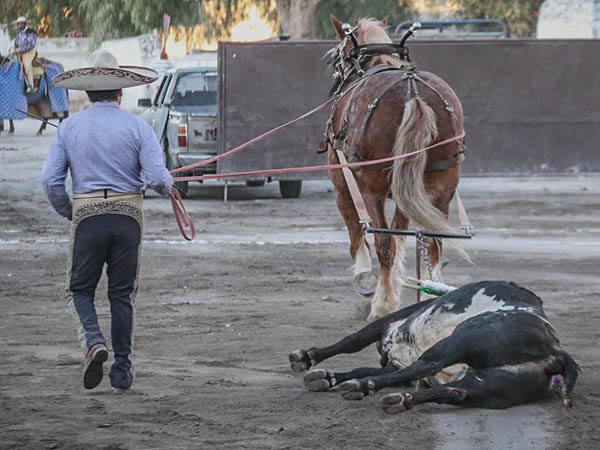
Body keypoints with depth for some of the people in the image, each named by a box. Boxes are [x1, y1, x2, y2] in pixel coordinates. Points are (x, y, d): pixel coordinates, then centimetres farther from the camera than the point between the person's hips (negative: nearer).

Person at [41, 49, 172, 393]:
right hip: (127, 214, 0)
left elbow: (51, 180, -2)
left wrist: (68, 211, 14)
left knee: (81, 288, 11)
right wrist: (168, 187, 13)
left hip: (87, 214, 0)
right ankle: (122, 372, 12)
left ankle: (94, 340, -17)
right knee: (122, 294, 10)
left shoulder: (70, 127, 2)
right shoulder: (137, 127, -3)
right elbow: (158, 177, -10)